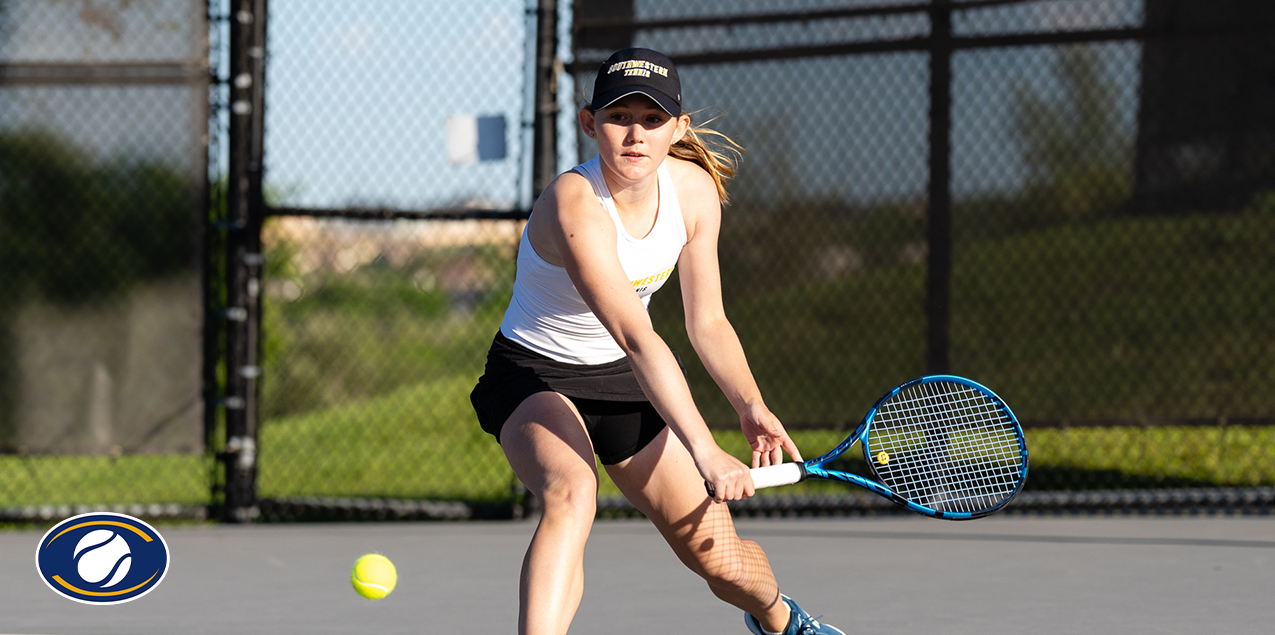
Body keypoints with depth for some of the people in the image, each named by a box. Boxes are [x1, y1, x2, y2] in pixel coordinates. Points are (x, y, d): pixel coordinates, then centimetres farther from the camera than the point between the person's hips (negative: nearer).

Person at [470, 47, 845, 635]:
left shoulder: (695, 190, -12)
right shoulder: (574, 204, -34)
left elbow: (706, 323, -1)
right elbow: (636, 339, -42)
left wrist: (750, 405, -18)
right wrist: (704, 453, -48)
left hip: (625, 381, 5)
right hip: (535, 376, -5)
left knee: (721, 559, 6)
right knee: (570, 493, -38)